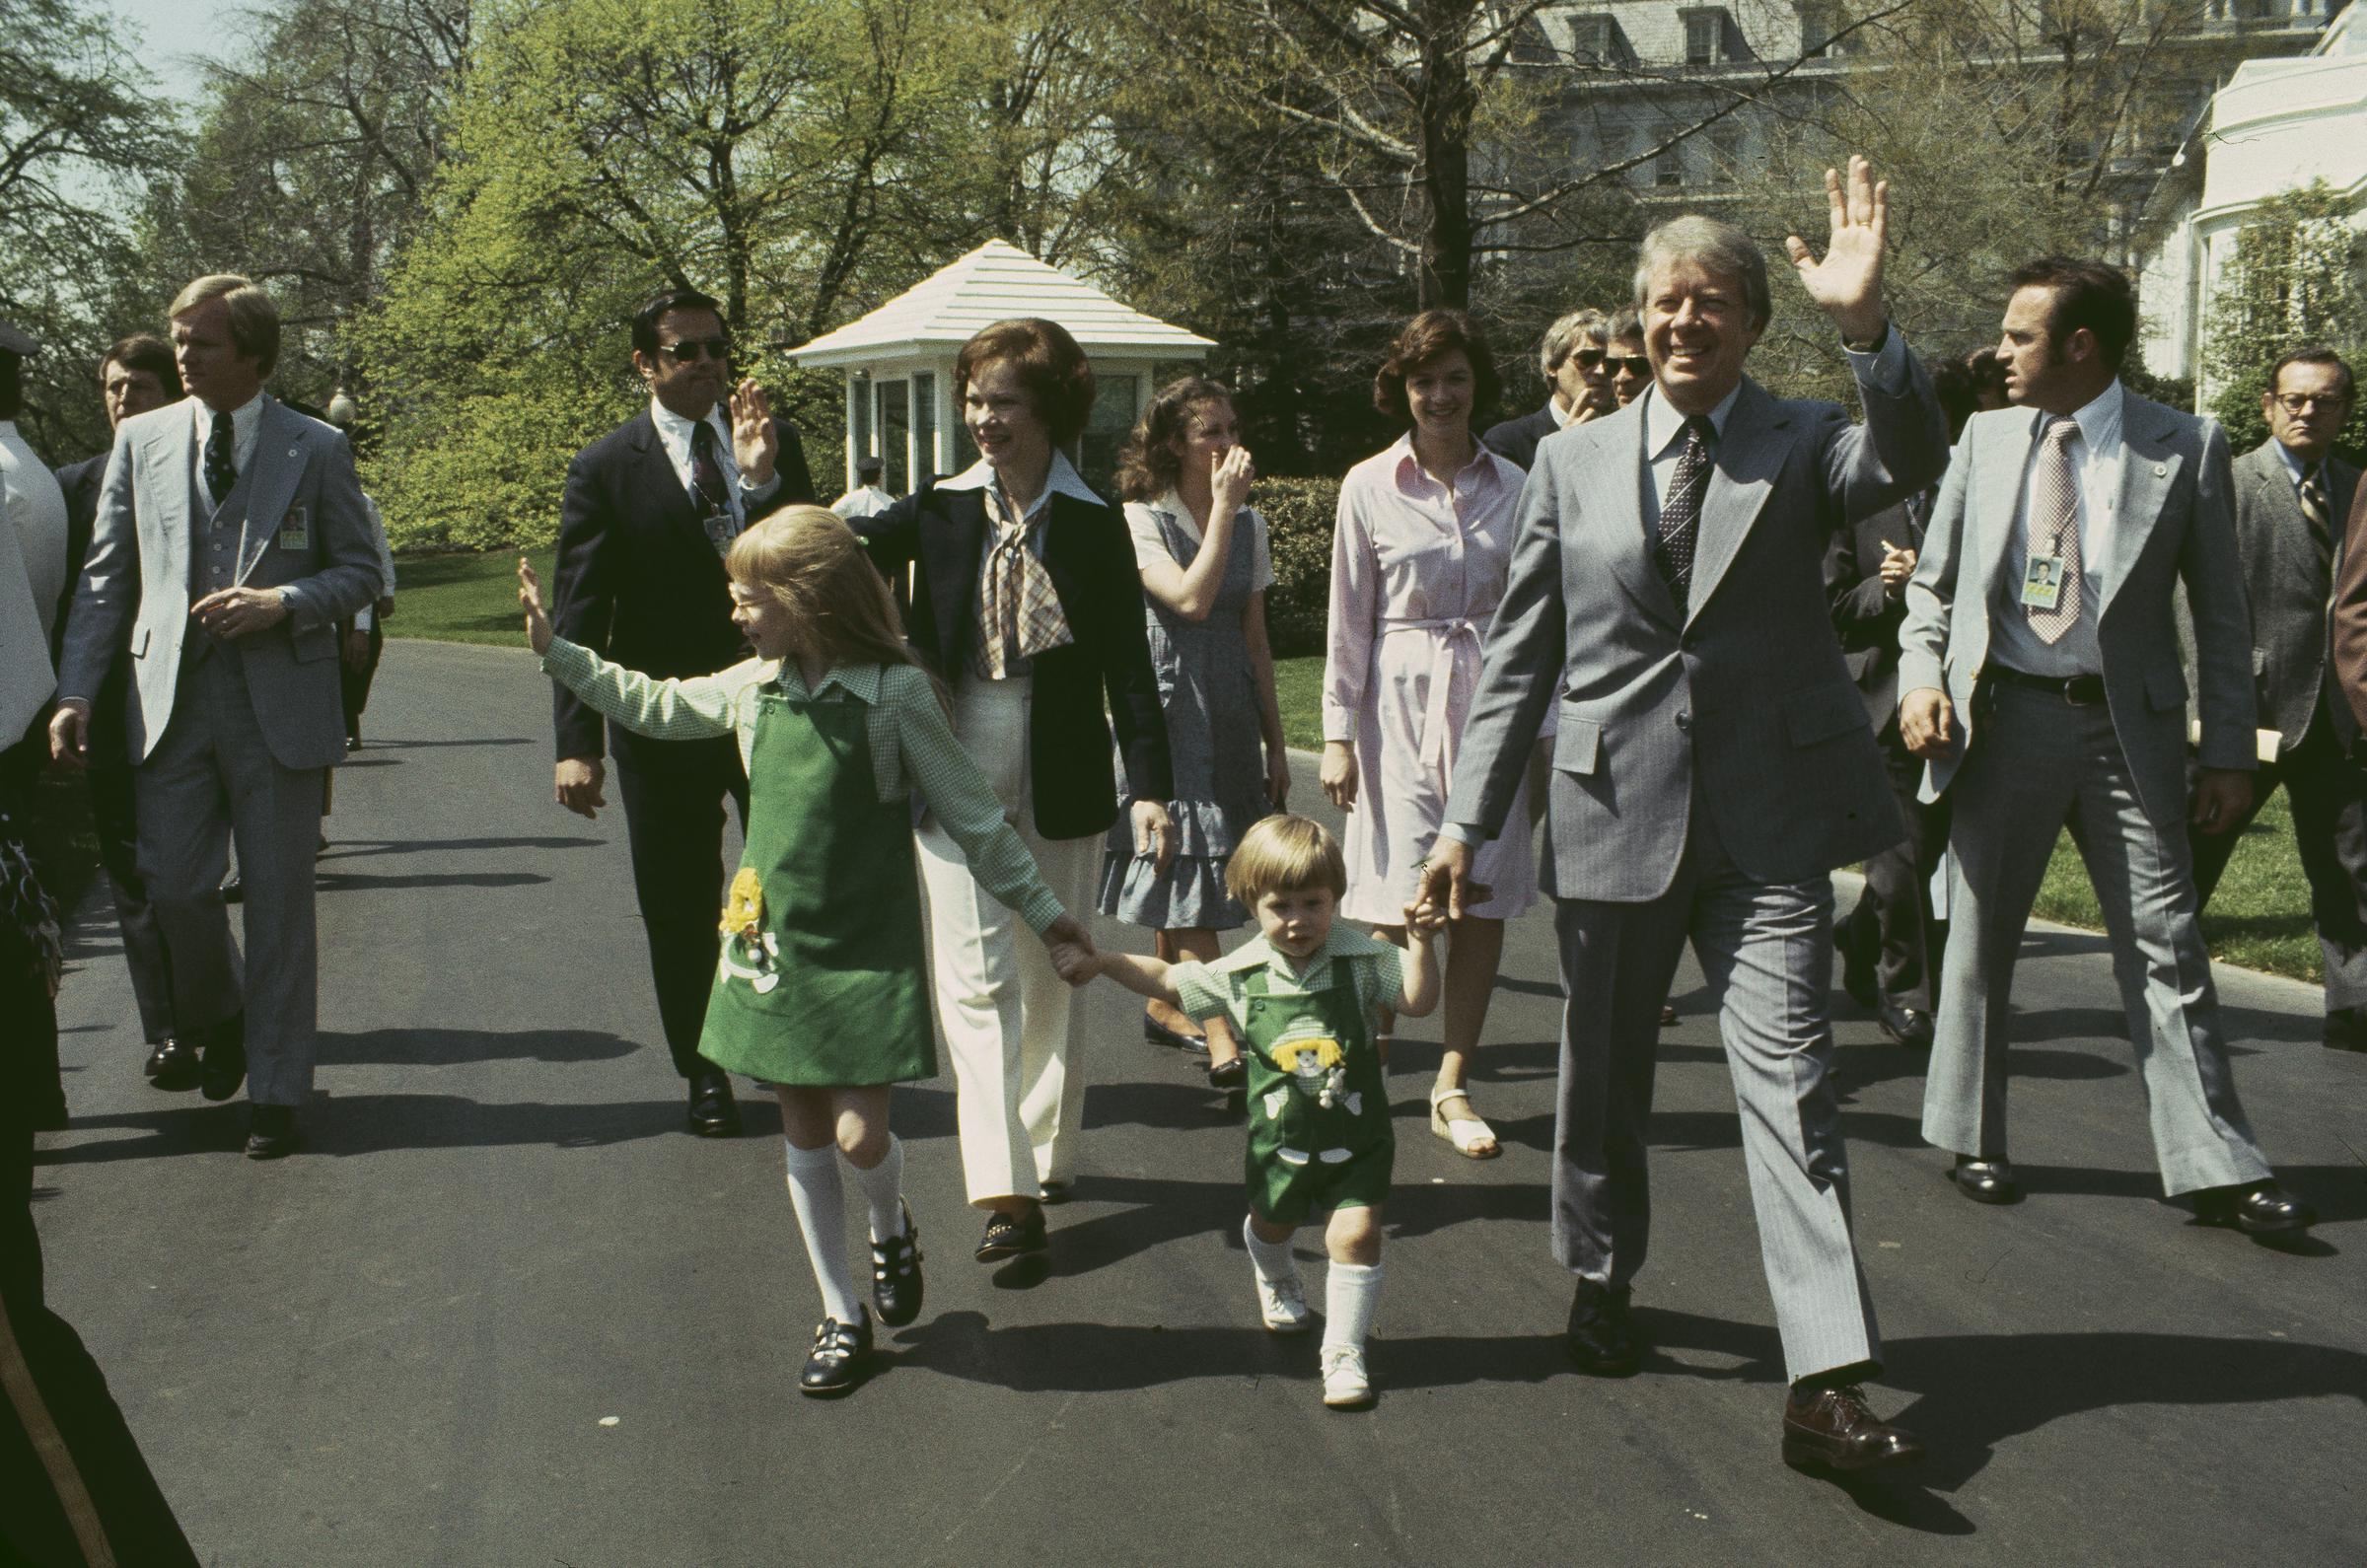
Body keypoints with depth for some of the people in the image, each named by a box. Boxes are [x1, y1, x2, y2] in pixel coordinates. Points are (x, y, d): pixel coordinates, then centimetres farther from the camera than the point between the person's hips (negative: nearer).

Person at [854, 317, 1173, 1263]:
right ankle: (1006, 1192, -7)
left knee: (1051, 973, 11)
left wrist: (1149, 787, -6)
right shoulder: (940, 512, 1)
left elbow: (1128, 666, 0)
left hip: (1061, 776, 0)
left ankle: (1047, 1150, 29)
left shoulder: (1093, 526, -1)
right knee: (976, 978, -7)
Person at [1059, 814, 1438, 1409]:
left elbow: (1418, 1001, -15)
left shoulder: (1362, 960, -13)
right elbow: (1168, 981, 4)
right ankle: (1278, 1283, 59)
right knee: (1271, 1224, 23)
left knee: (1355, 1235, -12)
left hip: (1357, 1139, -2)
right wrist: (1101, 960, -1)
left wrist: (1418, 943, -29)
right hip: (1280, 1138, 2)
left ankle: (1345, 1351, 4)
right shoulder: (1241, 974, -9)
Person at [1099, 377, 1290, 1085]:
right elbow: (1191, 598, -22)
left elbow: (1255, 639, 14)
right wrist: (1224, 506, -16)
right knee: (1187, 866, -11)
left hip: (1231, 711, 6)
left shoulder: (1249, 524, 11)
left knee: (1179, 867, 11)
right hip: (1168, 703, -6)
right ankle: (1222, 1041, -14)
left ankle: (1165, 1004, 26)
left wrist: (1275, 741, 14)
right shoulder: (1139, 519, -6)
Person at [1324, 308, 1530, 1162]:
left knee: (1485, 899, 3)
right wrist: (1338, 732, -1)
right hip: (1400, 703, -2)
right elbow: (1348, 620, 2)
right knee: (1396, 906, -5)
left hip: (1492, 700, 2)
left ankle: (1453, 1086, 13)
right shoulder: (1370, 486, 1)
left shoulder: (1511, 486, 6)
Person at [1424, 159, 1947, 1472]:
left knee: (1789, 1080, -7)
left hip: (1767, 823, -2)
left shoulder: (1803, 444, 3)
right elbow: (1519, 657, 8)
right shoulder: (1571, 464, 7)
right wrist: (1468, 819, 4)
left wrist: (1865, 326, -35)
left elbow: (1911, 461, -21)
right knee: (1604, 1073, 15)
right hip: (1614, 814, 2)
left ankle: (1827, 1384, -8)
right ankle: (1601, 1280, 38)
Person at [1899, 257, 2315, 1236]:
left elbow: (2222, 611, 2)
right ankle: (1972, 1140, 24)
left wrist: (2230, 752, -2)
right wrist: (1922, 674, -7)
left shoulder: (2185, 448, -2)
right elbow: (1932, 581, 12)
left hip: (2128, 726, -2)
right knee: (1981, 940, 9)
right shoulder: (1986, 438, 6)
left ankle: (2215, 1168, 7)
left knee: (2166, 949, 0)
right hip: (2002, 717, 2)